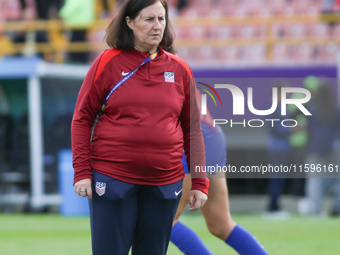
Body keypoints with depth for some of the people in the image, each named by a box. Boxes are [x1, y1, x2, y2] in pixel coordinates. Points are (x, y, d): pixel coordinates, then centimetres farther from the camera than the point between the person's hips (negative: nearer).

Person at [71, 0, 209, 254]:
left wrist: (199, 182, 5)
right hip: (112, 180, -3)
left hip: (165, 184, 3)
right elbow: (82, 119, 2)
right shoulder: (108, 63, 0)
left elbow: (192, 129, 11)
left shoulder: (179, 69, 8)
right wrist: (82, 172, -6)